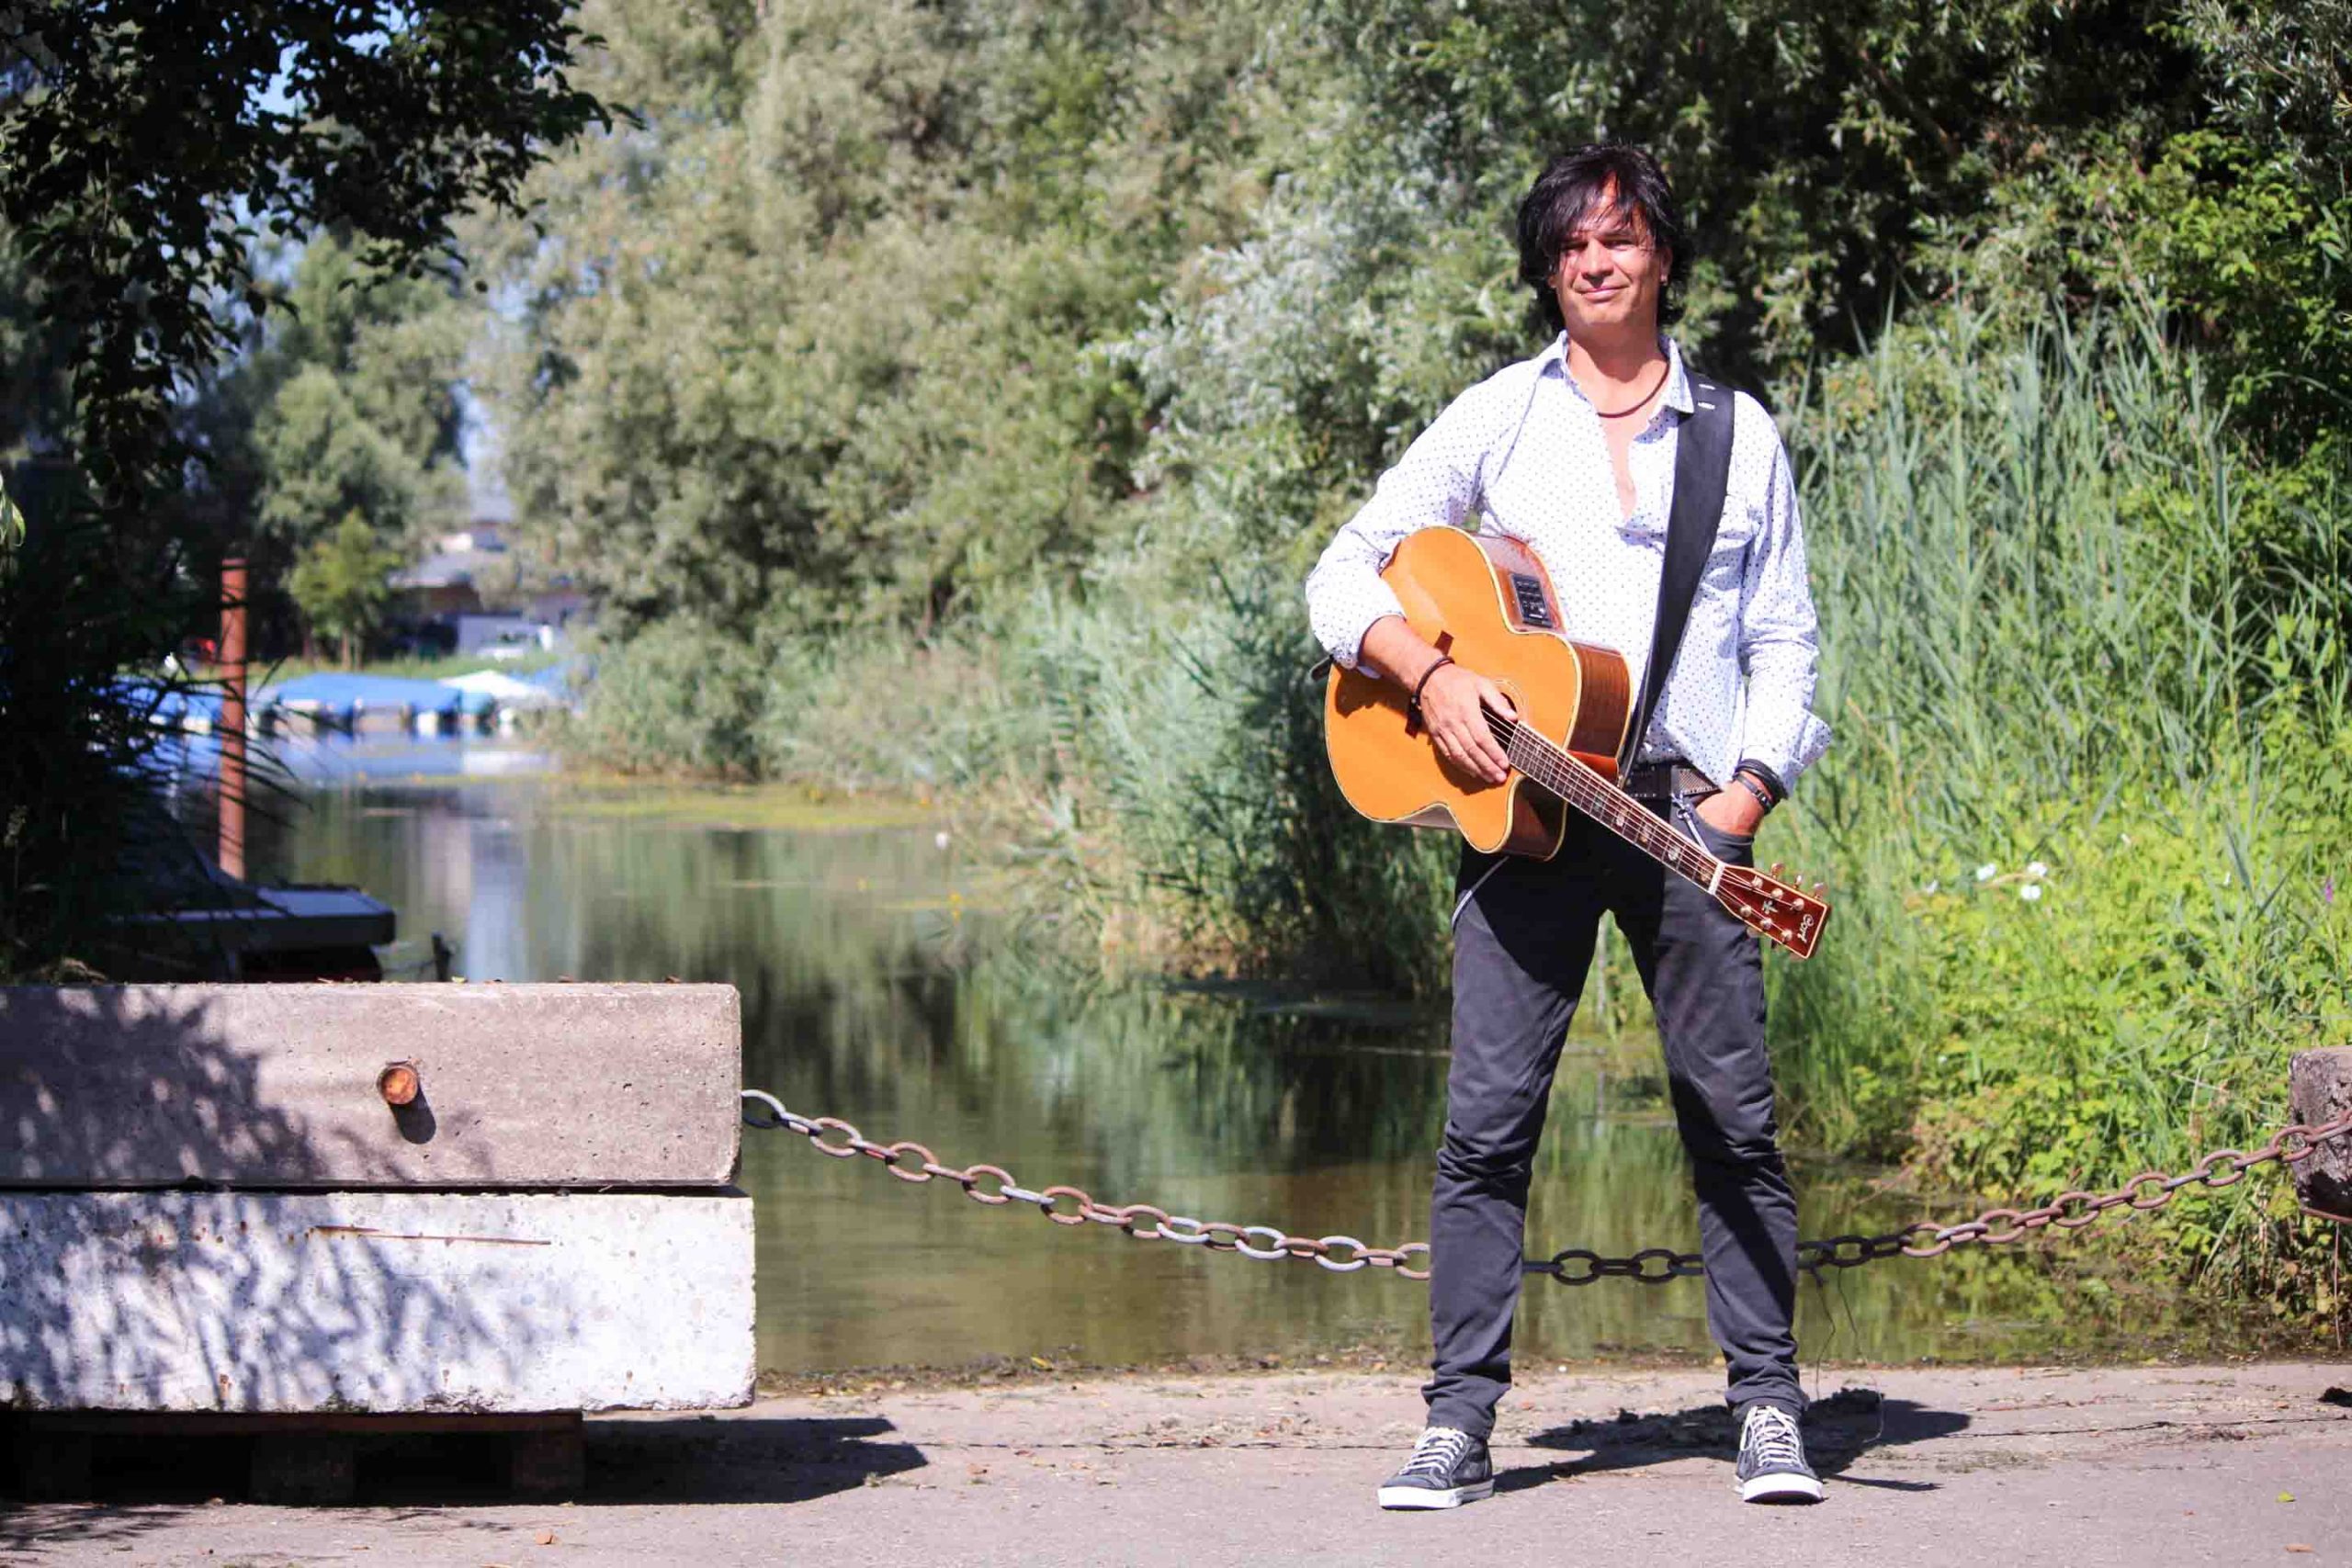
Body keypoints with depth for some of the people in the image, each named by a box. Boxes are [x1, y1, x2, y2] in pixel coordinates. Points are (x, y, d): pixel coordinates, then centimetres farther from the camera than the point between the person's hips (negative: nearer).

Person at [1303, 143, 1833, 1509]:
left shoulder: (1738, 432, 13)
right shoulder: (1497, 420, 10)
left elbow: (1785, 637, 13)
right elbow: (1346, 576, 7)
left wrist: (1753, 783, -1)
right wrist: (1432, 676, -10)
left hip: (1689, 799, 0)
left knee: (1734, 1114, -2)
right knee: (1488, 1123, -4)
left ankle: (1771, 1410, 5)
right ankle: (1461, 1423, -1)